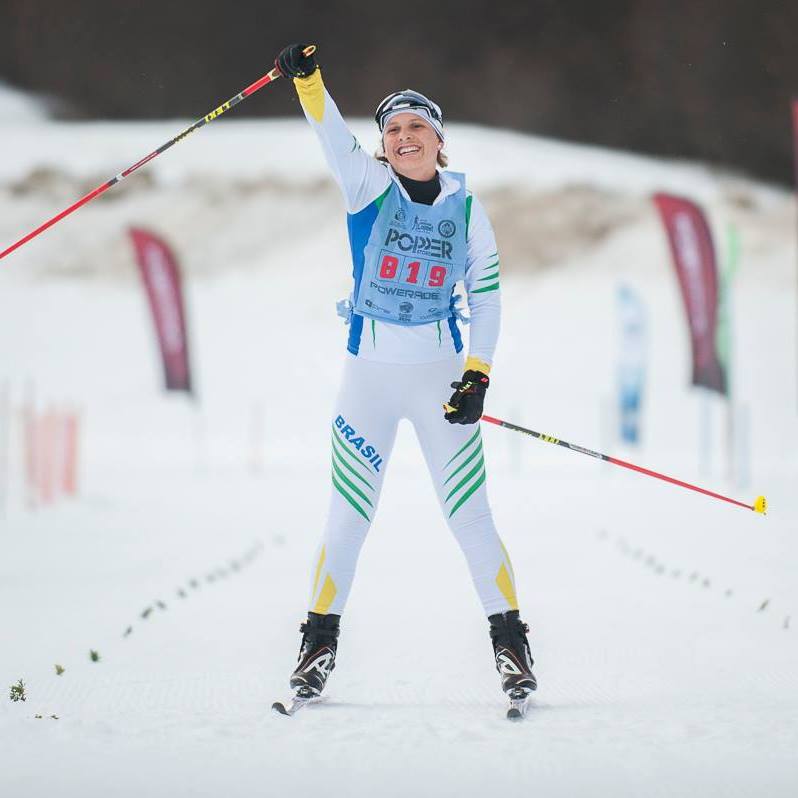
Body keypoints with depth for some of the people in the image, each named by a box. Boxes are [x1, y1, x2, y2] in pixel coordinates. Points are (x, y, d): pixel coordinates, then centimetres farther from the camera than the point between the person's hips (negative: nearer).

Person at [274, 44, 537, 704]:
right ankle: (321, 639, 13)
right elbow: (333, 136, -17)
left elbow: (487, 296, 6)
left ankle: (510, 639, 7)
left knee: (470, 512, -1)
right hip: (369, 371, 0)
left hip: (440, 371, 0)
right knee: (348, 517, 2)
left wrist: (478, 376, -4)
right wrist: (306, 79, -35)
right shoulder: (368, 186, 0)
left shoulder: (466, 208, 3)